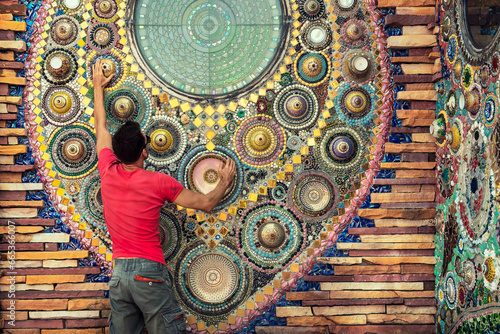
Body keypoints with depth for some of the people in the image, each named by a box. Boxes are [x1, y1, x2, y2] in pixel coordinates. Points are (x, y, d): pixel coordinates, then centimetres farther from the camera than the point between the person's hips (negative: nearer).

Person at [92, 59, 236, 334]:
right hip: (149, 273, -5)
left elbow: (101, 126, 18)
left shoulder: (108, 172, 1)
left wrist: (98, 86, 31)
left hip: (118, 272, 5)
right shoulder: (158, 182, -11)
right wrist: (225, 180, 16)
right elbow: (206, 203, -3)